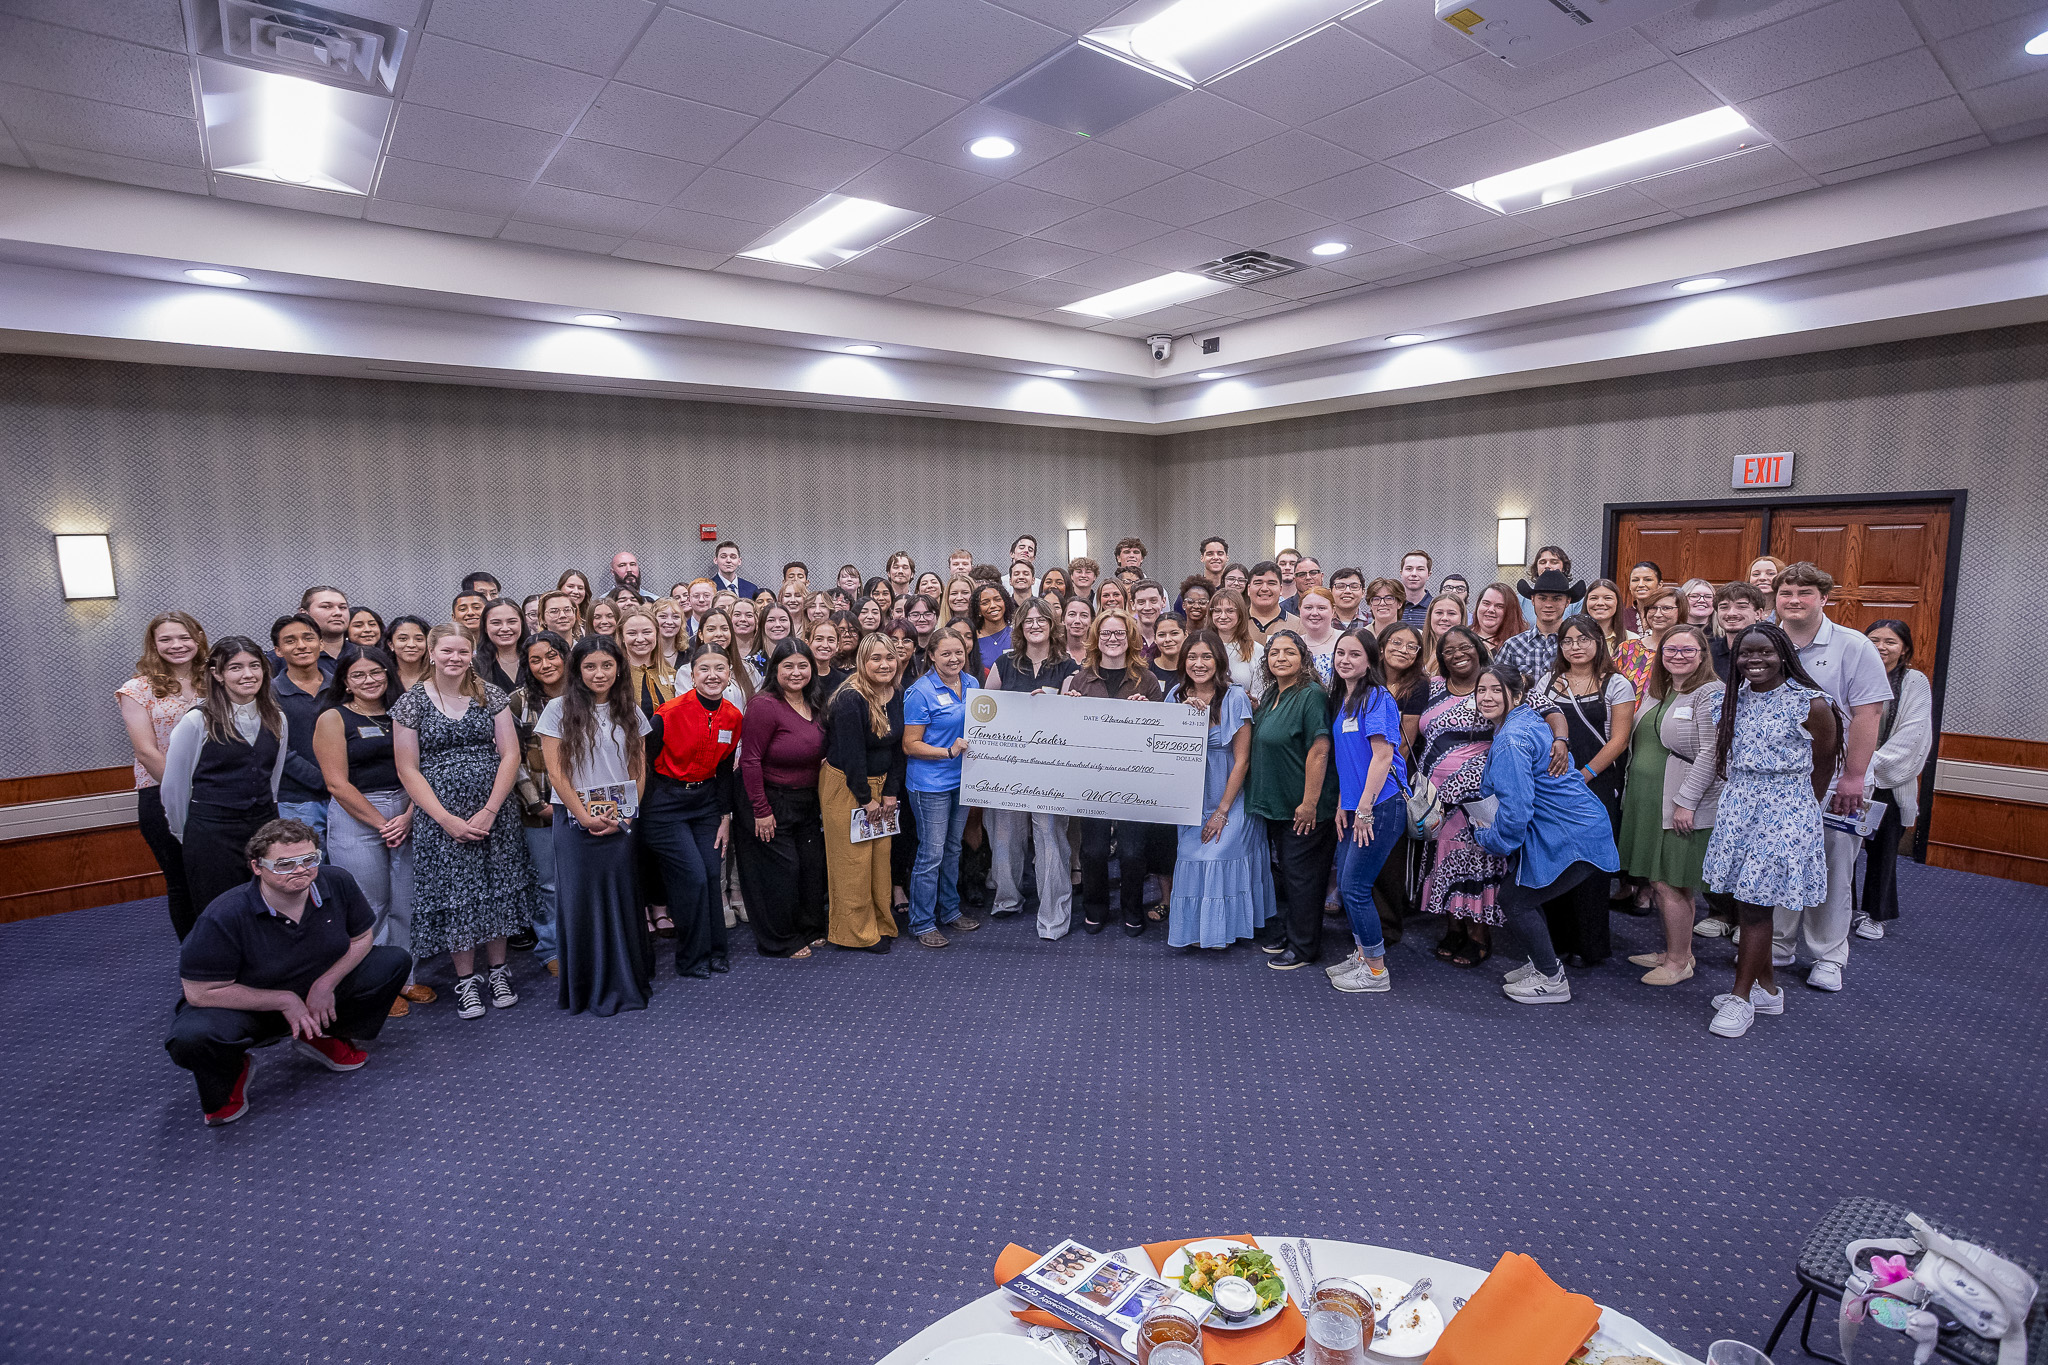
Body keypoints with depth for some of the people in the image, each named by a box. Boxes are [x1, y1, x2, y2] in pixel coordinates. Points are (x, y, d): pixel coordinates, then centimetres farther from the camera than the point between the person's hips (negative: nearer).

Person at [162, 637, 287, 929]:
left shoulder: (277, 719, 6)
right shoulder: (197, 721, -8)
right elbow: (174, 785, -1)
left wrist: (265, 816, 18)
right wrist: (184, 835, 8)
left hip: (264, 827, 4)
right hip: (212, 835, -4)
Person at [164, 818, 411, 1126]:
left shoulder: (337, 883, -18)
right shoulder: (223, 916, -30)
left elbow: (361, 937, -3)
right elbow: (200, 992, -24)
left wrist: (326, 983, -17)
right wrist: (285, 1000, -23)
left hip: (321, 995, 4)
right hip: (249, 1006, -4)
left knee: (395, 961, -11)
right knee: (191, 1037, -36)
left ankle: (323, 1038, 11)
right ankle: (228, 1074, 5)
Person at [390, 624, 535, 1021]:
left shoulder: (490, 696, 3)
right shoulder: (411, 703, -1)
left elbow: (510, 754, -1)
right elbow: (408, 770, -2)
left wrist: (489, 810, -10)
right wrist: (446, 819, -11)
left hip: (494, 812, 1)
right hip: (439, 816, -1)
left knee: (496, 887, 7)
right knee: (453, 891, 3)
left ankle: (498, 970, 24)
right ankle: (466, 979, 19)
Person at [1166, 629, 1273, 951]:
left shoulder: (1235, 697, -11)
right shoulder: (1177, 695, 2)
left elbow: (1242, 760, -11)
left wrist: (1222, 811, -12)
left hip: (1228, 797, -3)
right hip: (1190, 799, 4)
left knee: (1217, 856, -8)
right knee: (1190, 858, -1)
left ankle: (1219, 928, 12)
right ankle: (1193, 928, 16)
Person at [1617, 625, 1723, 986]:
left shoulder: (1711, 693, -10)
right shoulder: (1656, 691, 14)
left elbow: (1711, 754, -17)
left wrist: (1685, 801, -20)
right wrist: (1632, 791, 17)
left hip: (1682, 809, -8)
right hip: (1647, 803, 8)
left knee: (1669, 884, -3)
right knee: (1658, 881, 14)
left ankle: (1679, 962, 11)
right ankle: (1673, 951, 27)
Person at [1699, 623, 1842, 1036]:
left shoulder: (1811, 704, -9)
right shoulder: (1736, 699, 7)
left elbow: (1822, 768, 2)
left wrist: (1797, 808, 10)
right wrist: (1741, 797, 12)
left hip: (1784, 814, -6)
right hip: (1737, 808, 6)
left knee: (1755, 906, -3)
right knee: (1745, 903, 10)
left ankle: (1741, 997, 8)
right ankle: (1767, 988, 26)